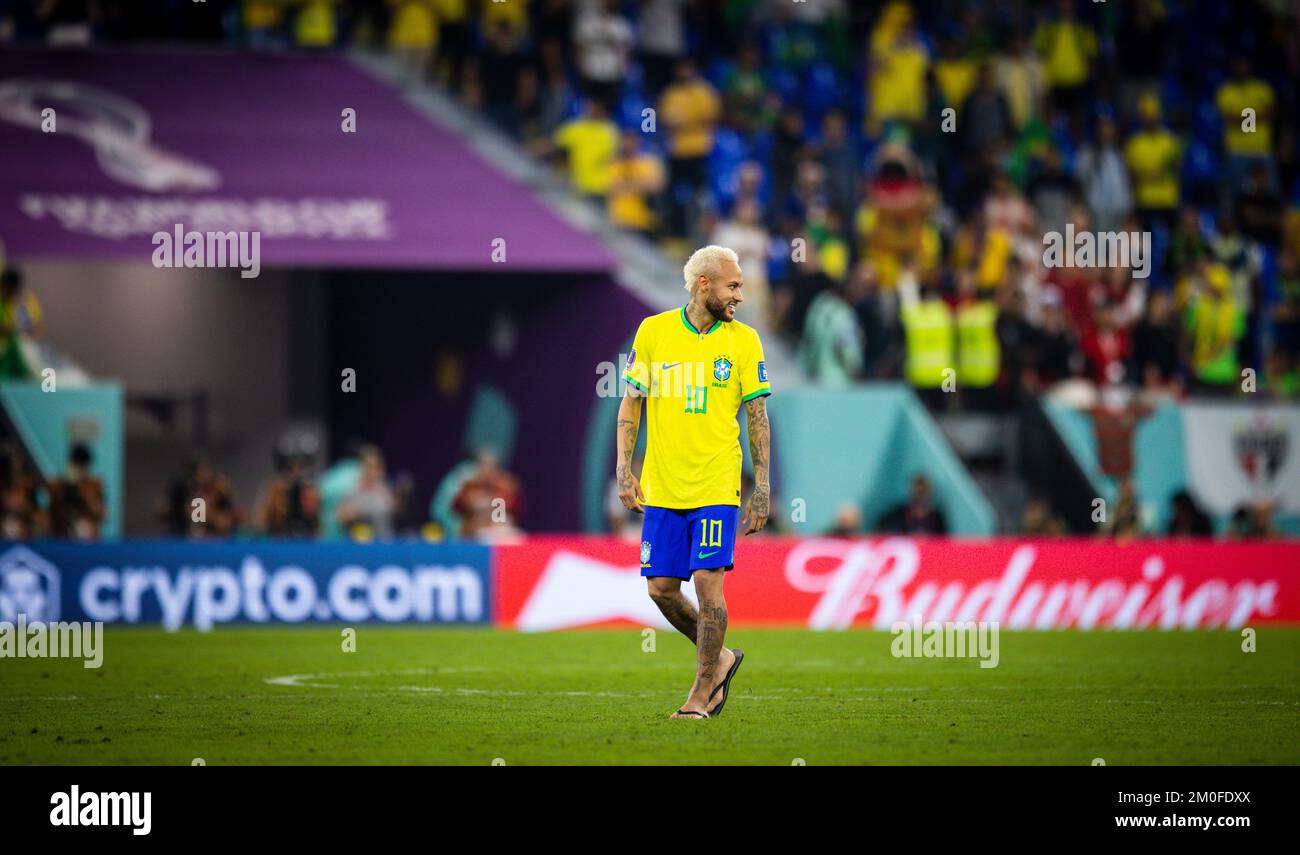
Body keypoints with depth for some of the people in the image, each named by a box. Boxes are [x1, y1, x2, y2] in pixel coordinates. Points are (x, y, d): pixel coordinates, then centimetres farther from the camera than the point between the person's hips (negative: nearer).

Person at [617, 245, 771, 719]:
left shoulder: (744, 340, 1)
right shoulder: (653, 331, 2)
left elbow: (757, 416, 3)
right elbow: (631, 402, 7)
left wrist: (763, 488, -1)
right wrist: (624, 470, 0)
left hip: (717, 484, -2)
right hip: (661, 485, 2)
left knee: (708, 581, -9)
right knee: (661, 587, 2)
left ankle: (702, 692, 3)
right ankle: (719, 658, 25)